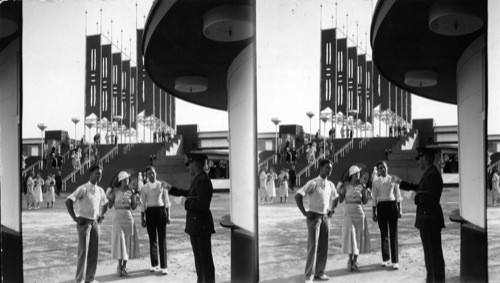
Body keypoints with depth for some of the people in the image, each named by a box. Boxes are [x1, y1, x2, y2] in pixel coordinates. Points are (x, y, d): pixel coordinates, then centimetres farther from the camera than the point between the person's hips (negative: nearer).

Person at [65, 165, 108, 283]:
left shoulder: (100, 191, 9)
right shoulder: (83, 189, -11)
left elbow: (105, 203, 28)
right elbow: (68, 201, -17)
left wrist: (102, 215, 13)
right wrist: (75, 218, -17)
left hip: (95, 223, 6)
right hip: (84, 223, -6)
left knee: (94, 252, 8)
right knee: (83, 251, -6)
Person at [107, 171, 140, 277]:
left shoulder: (130, 191, 4)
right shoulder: (115, 191, 0)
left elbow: (133, 207, 6)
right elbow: (109, 206, 0)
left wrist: (137, 201, -11)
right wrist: (109, 197, -14)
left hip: (129, 218, 2)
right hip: (118, 218, -2)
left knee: (128, 242, 3)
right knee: (119, 241, -8)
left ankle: (124, 266, 12)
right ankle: (119, 265, 6)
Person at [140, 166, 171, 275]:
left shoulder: (162, 185, 4)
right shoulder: (144, 188, 5)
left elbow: (166, 201, 6)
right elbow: (143, 204, 7)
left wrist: (168, 215, 1)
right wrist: (142, 218, 4)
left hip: (161, 210, -1)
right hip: (150, 212, 1)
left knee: (162, 239, -4)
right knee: (152, 239, 8)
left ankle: (164, 266, -3)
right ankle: (154, 264, 21)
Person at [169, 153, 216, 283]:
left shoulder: (202, 180, -20)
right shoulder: (199, 179, 12)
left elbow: (202, 204, -28)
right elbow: (190, 193, 29)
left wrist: (187, 202, -13)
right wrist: (171, 189, 34)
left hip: (200, 227, -10)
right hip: (198, 225, 10)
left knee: (204, 259, -3)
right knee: (200, 258, 20)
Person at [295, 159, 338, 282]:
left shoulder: (330, 185, 8)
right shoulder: (313, 183, -11)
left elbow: (335, 198, 28)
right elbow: (298, 196, -16)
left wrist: (332, 209, 13)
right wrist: (304, 212, -16)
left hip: (325, 217, 6)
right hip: (314, 217, -6)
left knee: (323, 247, 9)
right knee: (313, 246, -6)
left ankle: (320, 272, 21)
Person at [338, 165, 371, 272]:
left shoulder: (361, 186, 4)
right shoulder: (346, 185, -1)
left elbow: (364, 202, 7)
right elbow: (340, 200, 0)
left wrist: (367, 195, -9)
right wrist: (340, 192, -15)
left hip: (360, 211, 2)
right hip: (349, 211, -2)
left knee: (359, 235, 3)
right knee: (350, 233, -10)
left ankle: (355, 261, 11)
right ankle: (350, 260, -2)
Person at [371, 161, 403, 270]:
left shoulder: (393, 179, 3)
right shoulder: (376, 182, 5)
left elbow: (397, 195, 6)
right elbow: (374, 198, 7)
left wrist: (399, 209, 2)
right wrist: (374, 212, 4)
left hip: (392, 205, -1)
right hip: (381, 206, 1)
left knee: (394, 233, -4)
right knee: (383, 233, 8)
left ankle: (395, 261, -2)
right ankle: (385, 258, 22)